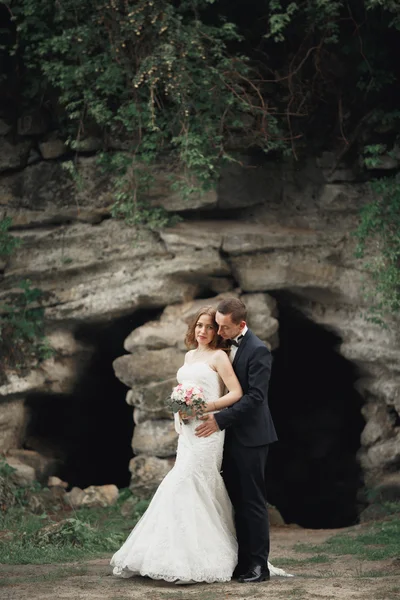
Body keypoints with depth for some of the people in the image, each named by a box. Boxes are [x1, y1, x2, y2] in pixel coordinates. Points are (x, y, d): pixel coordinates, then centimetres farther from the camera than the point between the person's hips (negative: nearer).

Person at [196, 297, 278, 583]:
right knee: (236, 501, 8)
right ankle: (242, 561, 13)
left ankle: (259, 565, 4)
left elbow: (255, 396, -19)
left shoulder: (257, 350, -12)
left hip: (250, 436, -7)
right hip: (230, 435, 7)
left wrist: (220, 420, -21)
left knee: (253, 501, -2)